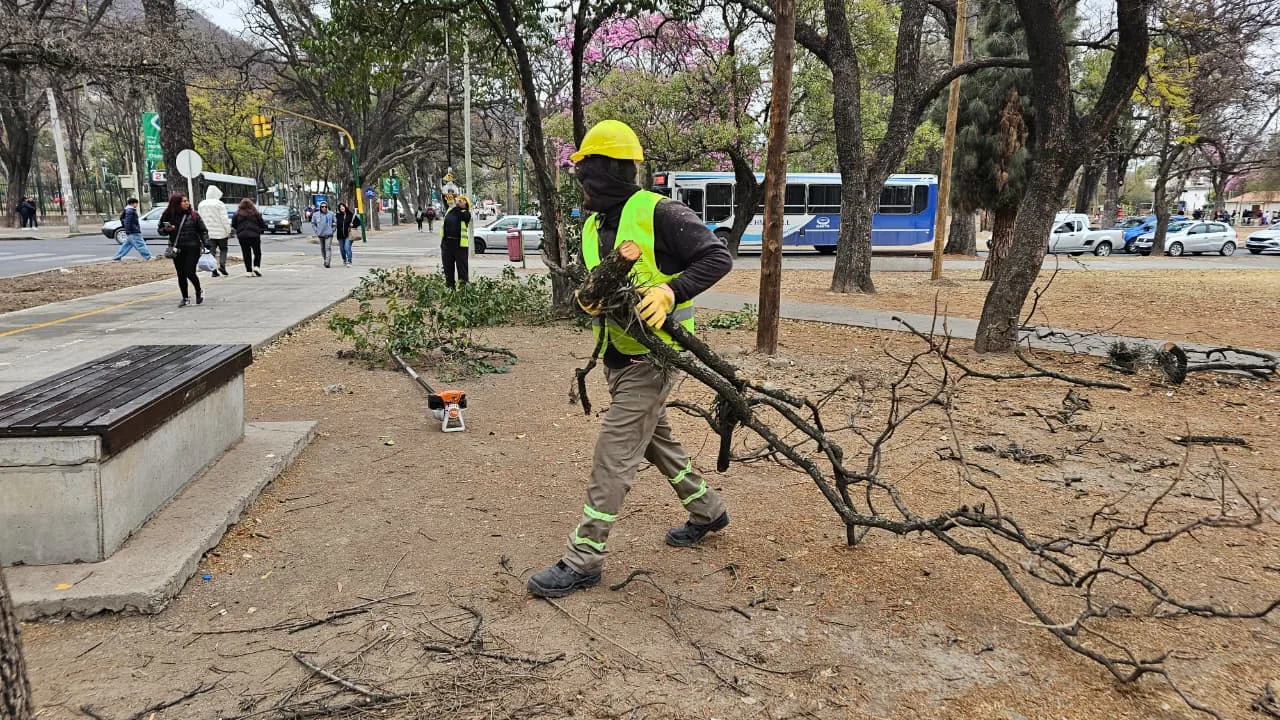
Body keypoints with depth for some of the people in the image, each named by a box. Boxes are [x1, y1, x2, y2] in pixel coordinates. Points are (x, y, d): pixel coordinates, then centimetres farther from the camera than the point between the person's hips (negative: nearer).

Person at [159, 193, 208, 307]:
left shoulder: (193, 215, -2)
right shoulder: (168, 216, 2)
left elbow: (203, 230, 2)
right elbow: (161, 230, 13)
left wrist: (205, 245, -6)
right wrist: (166, 229, -10)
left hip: (192, 248, -2)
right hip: (177, 249, 3)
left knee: (189, 272, -9)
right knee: (181, 274, 7)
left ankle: (199, 292, 18)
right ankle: (185, 298, 19)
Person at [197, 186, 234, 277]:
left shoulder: (201, 204, 8)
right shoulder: (219, 204, -10)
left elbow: (200, 218, 11)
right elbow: (224, 219, -13)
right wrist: (228, 230, -7)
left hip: (208, 232, 4)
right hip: (220, 232, -4)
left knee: (212, 250, 7)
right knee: (223, 249, 8)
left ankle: (213, 270, 3)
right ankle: (222, 265, -11)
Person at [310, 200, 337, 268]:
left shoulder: (331, 214, -2)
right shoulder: (316, 214, 2)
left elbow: (336, 222, 7)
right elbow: (313, 223, 13)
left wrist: (333, 230, -1)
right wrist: (316, 231, 3)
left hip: (329, 234, -3)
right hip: (320, 234, 3)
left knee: (327, 248, -14)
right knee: (322, 249, 13)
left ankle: (327, 262, -19)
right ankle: (325, 260, 30)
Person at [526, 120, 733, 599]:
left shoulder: (658, 213, -15)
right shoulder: (593, 228, 11)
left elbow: (718, 258, -16)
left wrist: (670, 291, -28)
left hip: (651, 356, -9)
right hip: (617, 356, 9)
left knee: (613, 455, -6)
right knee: (655, 439, 22)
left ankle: (583, 559, 4)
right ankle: (708, 511, 41)